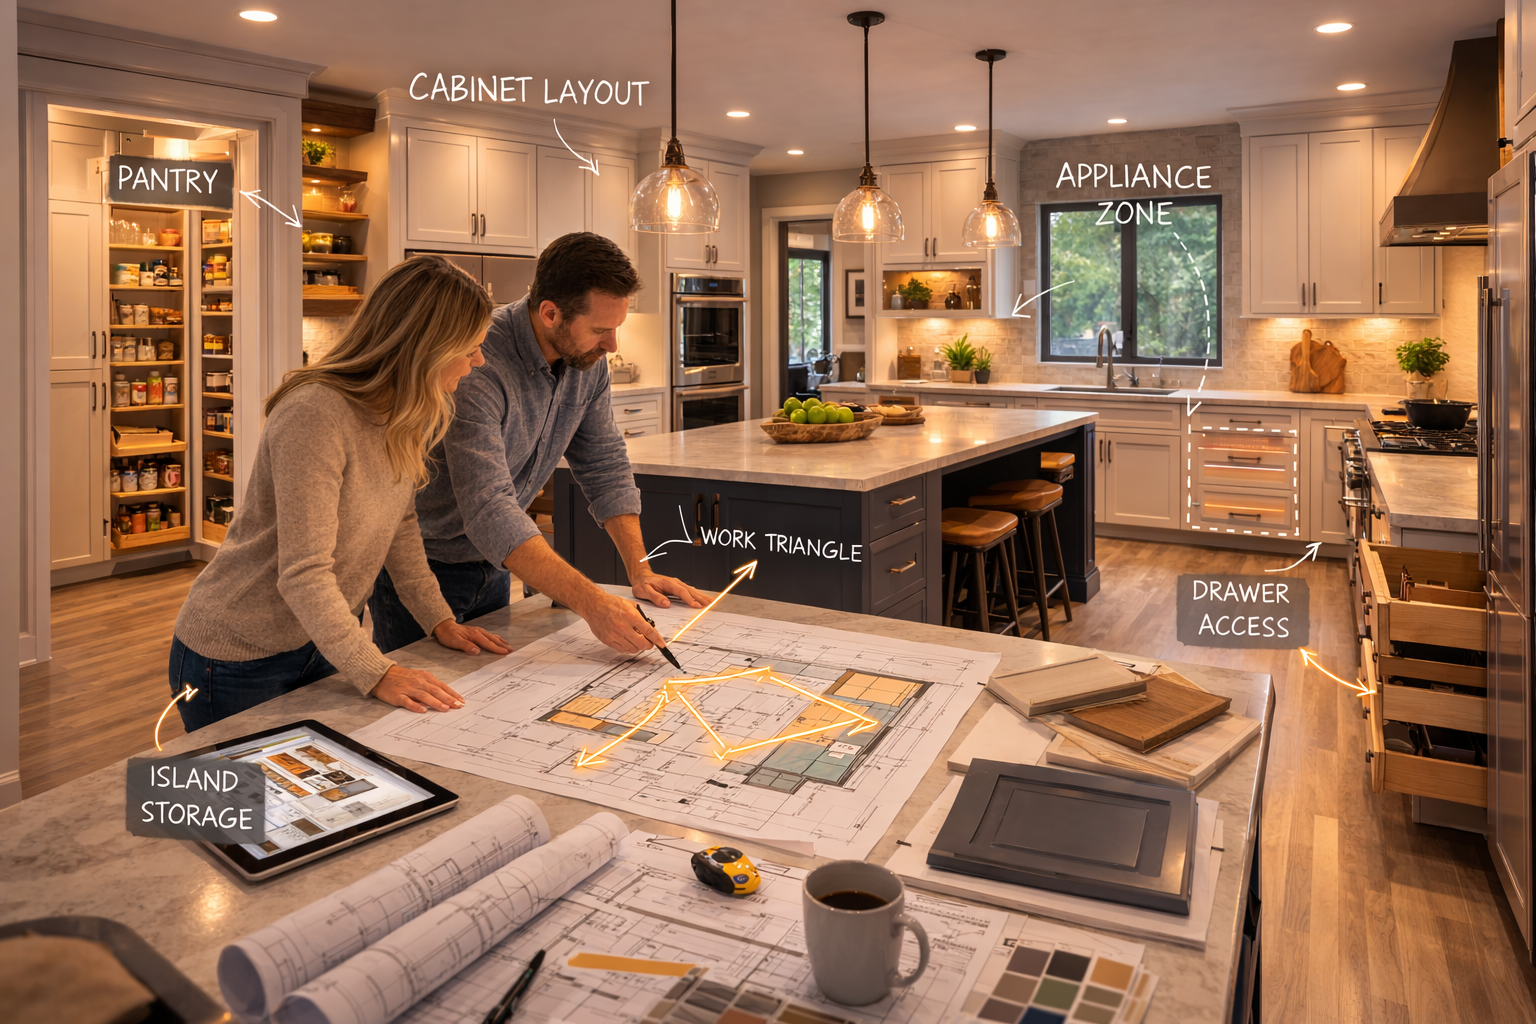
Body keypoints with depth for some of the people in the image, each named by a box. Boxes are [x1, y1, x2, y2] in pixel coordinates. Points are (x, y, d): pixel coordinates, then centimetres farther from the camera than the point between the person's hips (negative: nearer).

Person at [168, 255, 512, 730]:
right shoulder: (316, 415, -29)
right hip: (239, 657, -7)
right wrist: (375, 672, -33)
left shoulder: (405, 414, -3)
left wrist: (439, 620, -2)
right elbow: (304, 573, -31)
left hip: (325, 641, 8)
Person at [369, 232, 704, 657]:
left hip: (492, 564, 7)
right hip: (422, 566, -6)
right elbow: (488, 511, -40)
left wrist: (640, 569, -9)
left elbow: (604, 465, 0)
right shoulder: (477, 366, -32)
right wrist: (591, 604, -45)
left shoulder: (587, 359, -9)